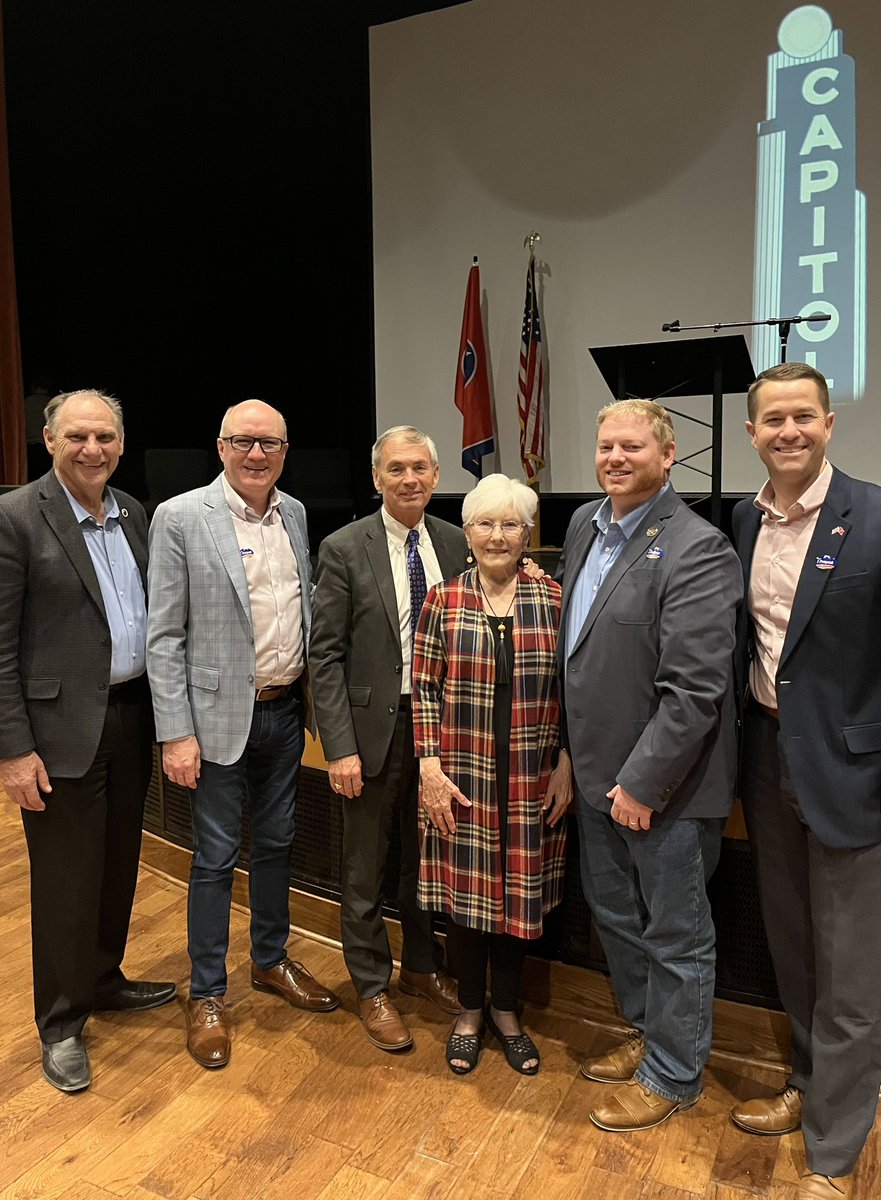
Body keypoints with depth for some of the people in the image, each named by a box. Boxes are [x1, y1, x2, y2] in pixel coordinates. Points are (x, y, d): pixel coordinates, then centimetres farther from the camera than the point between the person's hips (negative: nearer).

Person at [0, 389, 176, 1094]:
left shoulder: (133, 514, 8)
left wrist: (162, 711, 10)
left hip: (131, 715, 6)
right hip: (63, 727, -6)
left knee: (119, 863, 19)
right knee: (65, 878, 7)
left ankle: (104, 980, 41)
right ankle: (61, 1023, 27)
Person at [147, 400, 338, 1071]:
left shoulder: (295, 513, 5)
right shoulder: (181, 517, -12)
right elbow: (164, 635, -11)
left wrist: (314, 694, 8)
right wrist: (176, 734, -14)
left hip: (285, 709, 5)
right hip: (221, 715, -5)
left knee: (277, 842, 18)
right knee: (216, 857, 7)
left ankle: (272, 961, 39)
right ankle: (208, 995, 26)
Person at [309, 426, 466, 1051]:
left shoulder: (456, 545, 0)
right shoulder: (344, 549, -10)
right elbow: (325, 655, -10)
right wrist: (340, 747, -14)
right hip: (375, 726, -3)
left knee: (426, 858, 20)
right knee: (366, 871, 11)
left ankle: (423, 967, 43)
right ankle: (373, 988, 32)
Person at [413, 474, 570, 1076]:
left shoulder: (553, 600, -1)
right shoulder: (443, 601, -2)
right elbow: (424, 689, -1)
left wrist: (567, 770, -2)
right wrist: (430, 767, -8)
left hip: (532, 783, 1)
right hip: (462, 780, 0)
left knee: (519, 891, 12)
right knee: (464, 890, 11)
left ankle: (506, 1010, 35)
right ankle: (471, 1010, 34)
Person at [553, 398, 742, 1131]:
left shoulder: (697, 550, -20)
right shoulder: (585, 523, 5)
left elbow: (694, 690, -23)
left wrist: (641, 783, -20)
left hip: (663, 784, -8)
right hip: (597, 769, 8)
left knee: (674, 934, 12)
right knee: (614, 913, 23)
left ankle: (673, 1076, 33)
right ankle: (648, 1034, 46)